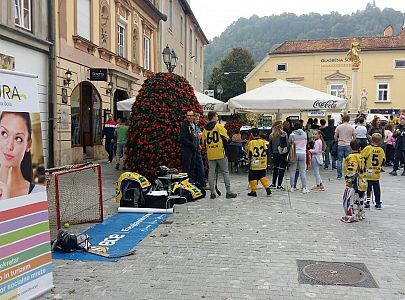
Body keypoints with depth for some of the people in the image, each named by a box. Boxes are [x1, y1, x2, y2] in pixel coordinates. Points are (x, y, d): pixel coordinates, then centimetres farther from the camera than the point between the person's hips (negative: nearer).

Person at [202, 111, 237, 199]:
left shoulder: (205, 129, 9)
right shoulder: (219, 126, -6)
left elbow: (204, 142, 11)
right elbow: (226, 138, -8)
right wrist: (224, 147, 9)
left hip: (210, 154, 4)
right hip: (220, 153, -4)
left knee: (211, 172, 7)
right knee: (225, 172, 4)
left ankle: (212, 192, 7)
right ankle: (228, 192, 4)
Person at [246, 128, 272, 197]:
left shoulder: (251, 143, -10)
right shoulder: (263, 142, 1)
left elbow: (249, 154, -9)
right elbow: (266, 151, 3)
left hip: (254, 164, -4)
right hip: (263, 164, 4)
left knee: (253, 177, 5)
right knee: (263, 176, 18)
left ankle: (253, 191, 6)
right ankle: (267, 188, 9)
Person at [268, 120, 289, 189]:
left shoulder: (271, 135, -1)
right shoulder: (284, 134, -11)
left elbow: (270, 146, 4)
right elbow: (287, 144, -11)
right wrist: (287, 152, 0)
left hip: (275, 154, 4)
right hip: (283, 154, -4)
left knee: (275, 168, 18)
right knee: (281, 169, 2)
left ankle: (273, 183, 24)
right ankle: (279, 185, 3)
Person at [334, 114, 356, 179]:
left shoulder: (339, 127, -1)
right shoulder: (351, 127, -1)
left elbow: (335, 137, 2)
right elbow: (354, 137, 0)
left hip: (340, 145, 0)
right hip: (348, 145, 0)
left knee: (339, 160, 5)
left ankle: (339, 176, 6)